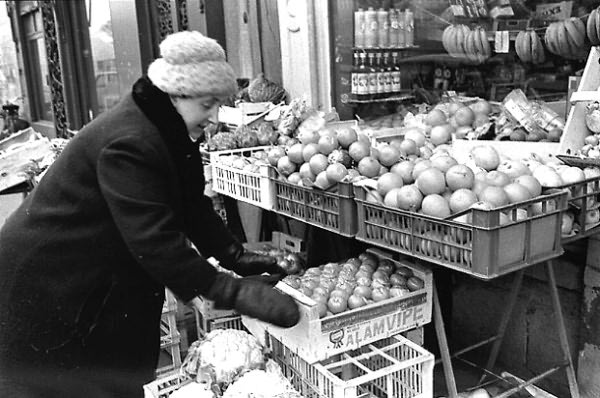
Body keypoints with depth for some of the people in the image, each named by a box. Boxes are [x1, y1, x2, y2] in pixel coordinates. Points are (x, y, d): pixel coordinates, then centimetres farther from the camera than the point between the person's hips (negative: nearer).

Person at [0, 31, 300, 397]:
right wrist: (234, 293, -33)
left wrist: (237, 257, -4)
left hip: (107, 282, 9)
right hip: (48, 286, -9)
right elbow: (155, 242, -34)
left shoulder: (171, 133, 0)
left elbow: (193, 205, 5)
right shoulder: (128, 143, -30)